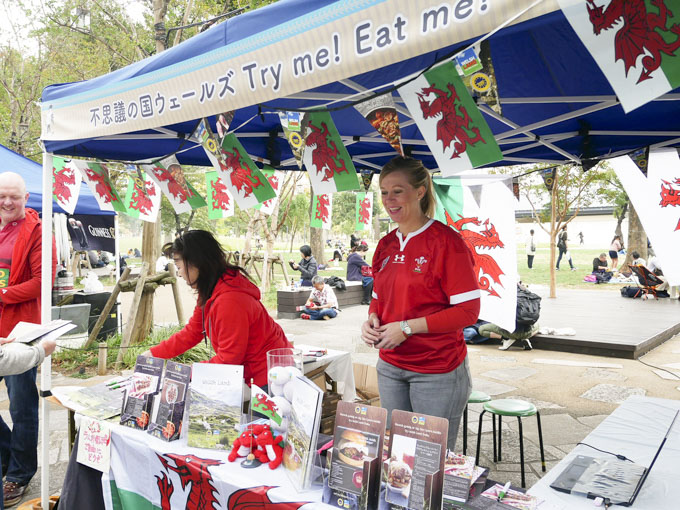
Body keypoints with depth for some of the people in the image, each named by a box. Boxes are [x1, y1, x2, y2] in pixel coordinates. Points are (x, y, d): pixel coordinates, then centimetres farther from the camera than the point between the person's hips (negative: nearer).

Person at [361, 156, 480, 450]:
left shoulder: (446, 241, -12)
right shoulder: (387, 244, 8)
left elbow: (468, 311, -15)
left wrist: (407, 327, -18)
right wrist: (372, 319, -2)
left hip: (437, 371, -6)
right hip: (390, 367, 6)